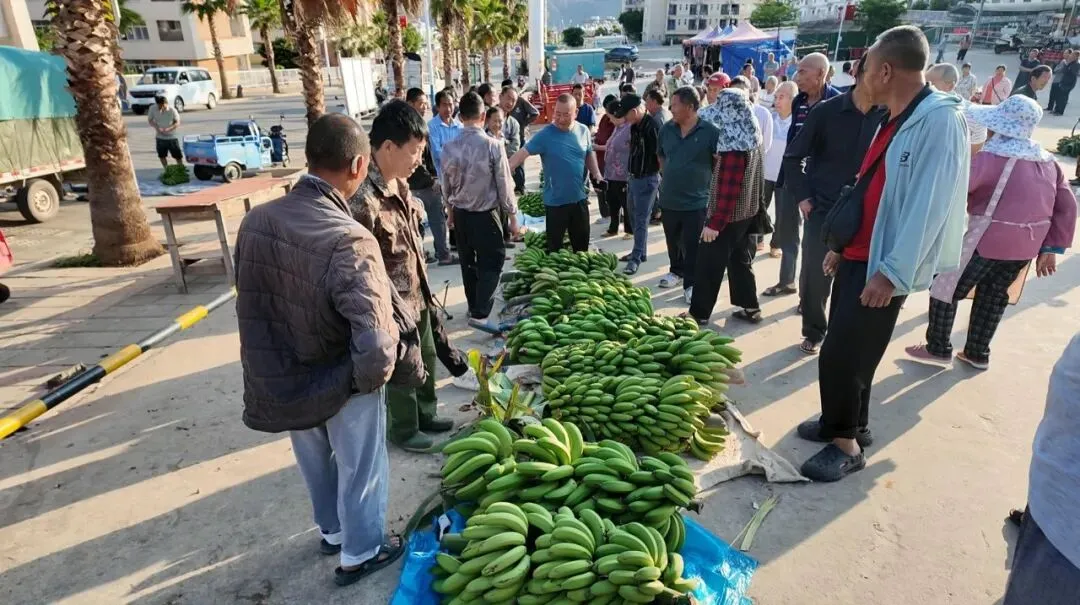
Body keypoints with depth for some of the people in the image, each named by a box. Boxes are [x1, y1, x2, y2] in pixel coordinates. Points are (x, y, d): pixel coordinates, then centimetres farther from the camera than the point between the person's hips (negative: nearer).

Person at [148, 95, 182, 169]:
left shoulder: (172, 110, -14)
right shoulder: (152, 108, -8)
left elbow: (177, 123, -8)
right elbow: (150, 120, 3)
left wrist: (169, 129, -25)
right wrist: (156, 127, -18)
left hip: (172, 137, -3)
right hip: (160, 138, 3)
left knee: (178, 156, 0)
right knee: (162, 156, 14)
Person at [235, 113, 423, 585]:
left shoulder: (255, 220, -12)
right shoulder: (348, 240, -32)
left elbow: (252, 301, 1)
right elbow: (376, 345, -37)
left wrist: (280, 361, 14)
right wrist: (371, 377, -15)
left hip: (280, 378, 6)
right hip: (342, 385, -6)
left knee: (315, 463, 29)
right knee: (359, 469, 20)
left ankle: (331, 532, 54)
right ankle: (361, 553, 42)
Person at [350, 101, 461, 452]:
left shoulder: (398, 184, 1)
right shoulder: (362, 200, -29)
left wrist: (424, 291, 17)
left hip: (418, 297, 9)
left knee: (426, 359, 24)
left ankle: (426, 414, 47)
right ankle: (404, 429, 36)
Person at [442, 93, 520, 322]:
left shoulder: (449, 148, -6)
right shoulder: (493, 145, -18)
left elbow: (446, 185, 5)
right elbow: (504, 184, -12)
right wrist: (512, 215, 1)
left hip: (460, 214, 5)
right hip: (486, 214, -5)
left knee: (468, 263, 18)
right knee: (491, 263, 7)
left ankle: (473, 307, 32)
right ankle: (481, 313, 4)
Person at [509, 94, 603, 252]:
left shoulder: (583, 131, 0)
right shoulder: (545, 135, -14)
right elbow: (523, 153, -21)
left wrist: (596, 174, 3)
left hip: (579, 198, 4)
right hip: (556, 201, -4)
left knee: (582, 243, 17)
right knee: (554, 246, 6)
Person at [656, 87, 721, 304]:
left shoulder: (710, 132, -12)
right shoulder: (666, 129, 3)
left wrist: (709, 184, -3)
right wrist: (669, 177, 12)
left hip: (696, 202, -5)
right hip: (668, 200, 5)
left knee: (692, 246, 3)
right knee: (673, 242, 20)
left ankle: (691, 284, 15)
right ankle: (676, 271, 41)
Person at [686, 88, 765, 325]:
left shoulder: (734, 143, -21)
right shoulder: (753, 138, 7)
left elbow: (728, 189, -25)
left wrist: (715, 222, -24)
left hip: (729, 214, -9)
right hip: (747, 211, 9)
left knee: (709, 263, 0)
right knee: (740, 260, 17)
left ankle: (699, 314, 7)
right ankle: (751, 308, 24)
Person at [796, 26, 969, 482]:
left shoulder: (939, 120, -17)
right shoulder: (896, 121, 13)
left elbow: (930, 205, -23)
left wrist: (893, 273, -25)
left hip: (884, 267, -9)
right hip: (857, 256, 9)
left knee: (840, 355, -5)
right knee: (846, 352, 15)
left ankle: (846, 443, 12)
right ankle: (847, 425, 31)